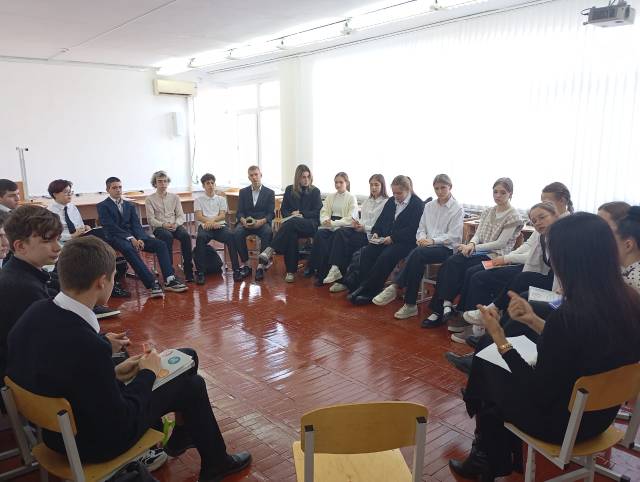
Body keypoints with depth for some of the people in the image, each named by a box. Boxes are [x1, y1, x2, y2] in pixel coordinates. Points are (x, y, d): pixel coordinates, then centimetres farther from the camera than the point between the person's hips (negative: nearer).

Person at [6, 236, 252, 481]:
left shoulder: (37, 313, -12)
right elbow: (122, 424, -25)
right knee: (193, 384, 6)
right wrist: (147, 374, -11)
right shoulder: (86, 345, -37)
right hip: (91, 440, -8)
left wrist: (113, 373, 1)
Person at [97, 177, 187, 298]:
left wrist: (140, 239, -12)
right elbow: (110, 227, -9)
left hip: (133, 236, 6)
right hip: (116, 238, -5)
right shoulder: (102, 206, 4)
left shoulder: (129, 205, 20)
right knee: (129, 249, -39)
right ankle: (152, 284, -43)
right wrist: (130, 238, -20)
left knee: (160, 244, -17)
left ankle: (169, 280, -26)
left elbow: (136, 224, 9)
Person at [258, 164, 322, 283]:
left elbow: (316, 212, 4)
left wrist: (301, 214, -8)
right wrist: (291, 215, -7)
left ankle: (270, 250, -43)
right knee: (291, 234, -36)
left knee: (291, 223, -37)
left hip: (310, 224, -2)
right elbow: (283, 209, 14)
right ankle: (290, 271, -34)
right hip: (293, 225, 2)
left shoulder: (315, 191, 10)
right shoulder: (289, 189, 16)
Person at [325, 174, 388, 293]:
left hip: (372, 235, -6)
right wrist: (357, 223, -1)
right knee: (340, 232, -24)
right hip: (361, 230, 7)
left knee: (344, 241, -27)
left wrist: (364, 228, -17)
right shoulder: (367, 201, 23)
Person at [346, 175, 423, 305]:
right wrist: (375, 233, 0)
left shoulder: (417, 204, -4)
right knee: (366, 252, -18)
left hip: (405, 241, -7)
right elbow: (381, 220, 21)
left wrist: (392, 238, -20)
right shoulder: (391, 202, 19)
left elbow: (412, 230, -13)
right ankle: (362, 287, -20)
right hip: (384, 239, 7)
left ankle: (369, 292, -23)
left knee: (385, 256, -31)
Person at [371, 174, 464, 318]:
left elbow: (453, 236, -6)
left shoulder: (457, 209, 1)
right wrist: (421, 238, -6)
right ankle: (410, 305, -34)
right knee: (417, 256, -32)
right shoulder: (429, 206, 18)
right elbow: (421, 228, 17)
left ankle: (394, 288, -26)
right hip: (427, 244, 4)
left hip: (447, 247, -4)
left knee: (418, 253, -33)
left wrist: (433, 240, -18)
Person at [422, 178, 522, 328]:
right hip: (480, 251, 6)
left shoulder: (513, 216, -4)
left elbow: (500, 243, -11)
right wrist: (471, 244, -13)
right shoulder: (487, 212, 17)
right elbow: (478, 234, 11)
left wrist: (474, 247, -14)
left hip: (495, 256, -6)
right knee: (448, 265, -22)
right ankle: (442, 307, -22)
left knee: (453, 267, -27)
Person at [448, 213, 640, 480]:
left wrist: (500, 340, -18)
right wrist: (535, 321, 6)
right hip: (600, 414, 7)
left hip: (562, 422, -7)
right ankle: (497, 459, 38)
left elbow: (538, 392, -23)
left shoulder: (568, 316, -34)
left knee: (486, 372, 18)